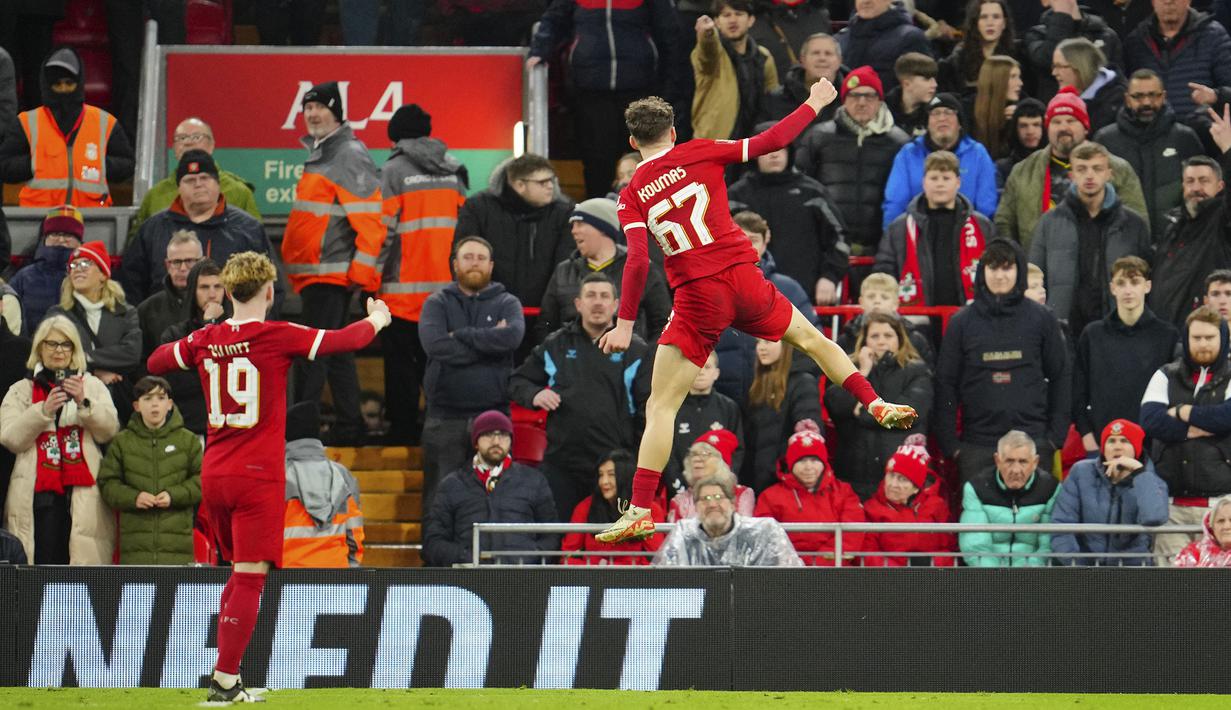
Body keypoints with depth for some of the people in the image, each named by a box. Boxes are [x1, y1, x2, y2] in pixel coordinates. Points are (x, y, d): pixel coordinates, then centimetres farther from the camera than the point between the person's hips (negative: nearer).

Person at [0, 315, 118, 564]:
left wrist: (83, 403, -14)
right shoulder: (21, 391, 15)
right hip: (38, 495, 0)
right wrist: (44, 410, -14)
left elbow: (109, 431, 2)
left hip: (84, 496, 0)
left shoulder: (93, 386, 16)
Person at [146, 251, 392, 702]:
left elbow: (154, 363, 19)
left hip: (214, 475, 6)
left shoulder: (204, 341, 3)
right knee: (250, 578, -4)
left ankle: (226, 676, 17)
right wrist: (376, 319, 15)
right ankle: (225, 681, -8)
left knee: (240, 572, 19)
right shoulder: (277, 337, -10)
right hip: (258, 477, -6)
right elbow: (347, 340, -5)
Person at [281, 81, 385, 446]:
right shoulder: (319, 153, 18)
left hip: (333, 272, -10)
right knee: (335, 351, 13)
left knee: (312, 354, -13)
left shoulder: (350, 155, -12)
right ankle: (348, 426, 19)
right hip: (312, 272, 10)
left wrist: (362, 269, -21)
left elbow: (371, 216, -18)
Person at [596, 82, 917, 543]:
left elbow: (638, 261, -10)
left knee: (661, 406, 1)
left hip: (697, 298, -2)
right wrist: (813, 105, 18)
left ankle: (640, 511, -8)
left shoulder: (632, 197, 1)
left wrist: (625, 324, -8)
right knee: (811, 338, 29)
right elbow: (770, 142, 4)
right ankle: (878, 406, 30)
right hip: (744, 278, 2)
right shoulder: (698, 154, 3)